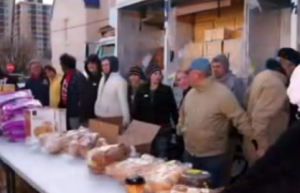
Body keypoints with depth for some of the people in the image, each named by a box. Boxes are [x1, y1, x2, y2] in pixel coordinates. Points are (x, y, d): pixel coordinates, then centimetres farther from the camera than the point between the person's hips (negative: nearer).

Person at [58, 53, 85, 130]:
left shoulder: (78, 76, -19)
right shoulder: (65, 75, 9)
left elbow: (81, 95, -20)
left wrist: (79, 110, -18)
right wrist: (60, 106, 13)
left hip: (74, 110, -9)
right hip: (65, 109, 9)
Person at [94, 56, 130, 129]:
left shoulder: (119, 81, -12)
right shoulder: (103, 78, 12)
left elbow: (123, 100, -16)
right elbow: (99, 98, 12)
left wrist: (126, 119, -18)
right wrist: (97, 113, 10)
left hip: (114, 118, -7)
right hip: (101, 117, 8)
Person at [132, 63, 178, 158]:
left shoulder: (167, 90, -1)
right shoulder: (141, 90, 2)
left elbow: (173, 109, 0)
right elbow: (136, 109, 4)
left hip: (163, 130, -2)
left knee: (161, 157, 0)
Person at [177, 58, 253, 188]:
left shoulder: (222, 94, -18)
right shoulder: (190, 93, 4)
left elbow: (240, 119, -19)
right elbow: (183, 114, 21)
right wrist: (181, 129, 13)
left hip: (213, 157, -7)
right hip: (189, 154, 7)